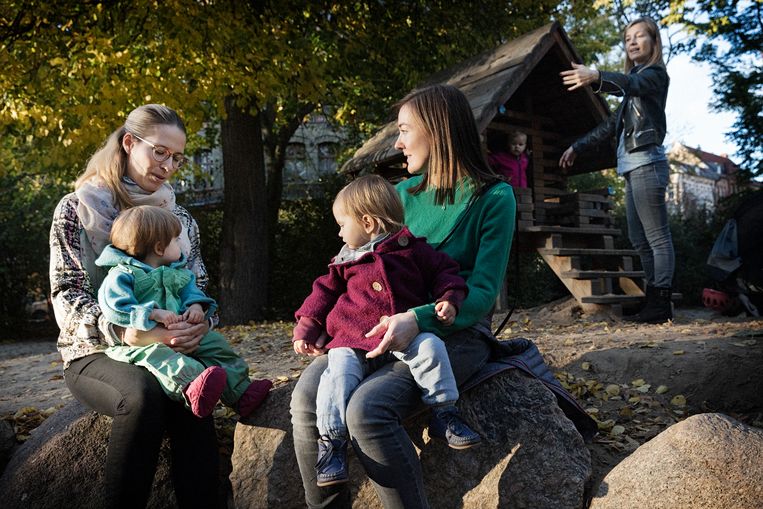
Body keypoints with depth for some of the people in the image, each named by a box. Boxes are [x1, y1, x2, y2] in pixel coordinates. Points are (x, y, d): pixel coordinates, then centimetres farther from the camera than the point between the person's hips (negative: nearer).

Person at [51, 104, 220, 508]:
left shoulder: (179, 217, 14)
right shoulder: (76, 208, 2)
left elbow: (200, 289, 12)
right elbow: (66, 295, -6)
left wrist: (201, 323, -14)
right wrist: (123, 331, -26)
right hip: (96, 352, -2)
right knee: (143, 396, -36)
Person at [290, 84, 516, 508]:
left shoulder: (493, 197, -4)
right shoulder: (404, 193, 13)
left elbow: (483, 291, -12)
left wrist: (418, 320, -29)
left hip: (454, 333, -5)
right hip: (384, 326, 6)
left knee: (366, 409, -30)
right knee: (307, 395, -19)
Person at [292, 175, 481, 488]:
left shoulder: (412, 249, 5)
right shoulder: (345, 261, 14)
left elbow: (444, 271, 12)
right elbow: (325, 293, 19)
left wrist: (449, 299, -6)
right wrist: (305, 329, 14)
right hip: (353, 342, 2)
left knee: (430, 347, -26)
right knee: (338, 375, -22)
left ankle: (444, 415, -11)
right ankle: (330, 441, -12)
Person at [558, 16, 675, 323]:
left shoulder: (654, 74, 0)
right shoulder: (636, 80, 27)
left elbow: (630, 83, -25)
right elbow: (612, 126, 30)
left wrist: (596, 76, -43)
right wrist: (577, 147, 30)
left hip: (646, 163, -9)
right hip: (633, 167, 9)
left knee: (657, 237, -10)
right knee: (639, 239, 6)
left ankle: (661, 304, -9)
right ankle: (654, 302, 9)